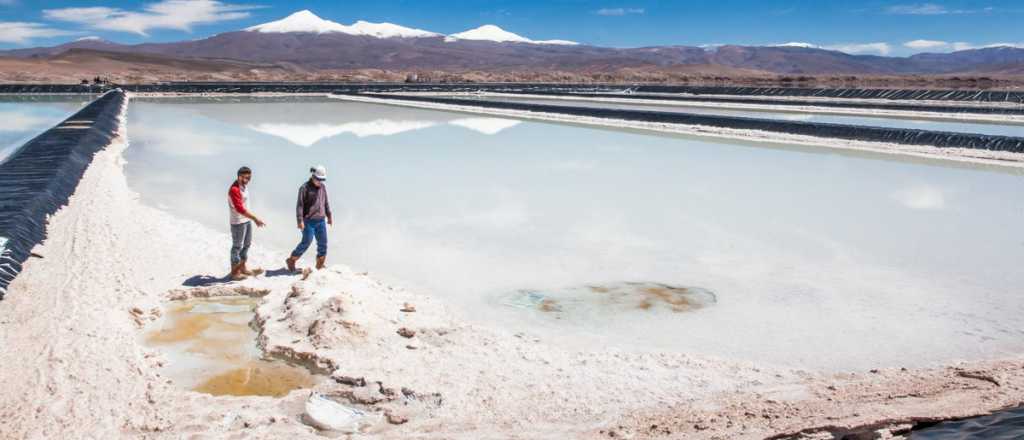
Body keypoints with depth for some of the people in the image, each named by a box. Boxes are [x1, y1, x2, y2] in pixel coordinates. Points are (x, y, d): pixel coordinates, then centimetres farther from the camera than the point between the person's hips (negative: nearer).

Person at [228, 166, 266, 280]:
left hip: (247, 220, 9)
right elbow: (240, 208, -29)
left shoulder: (244, 186, 5)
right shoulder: (234, 189, -23)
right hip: (238, 222, -9)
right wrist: (255, 218, -30)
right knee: (237, 246, 1)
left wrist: (252, 218, 18)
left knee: (246, 244, 20)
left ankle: (242, 268, 34)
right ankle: (234, 272, 13)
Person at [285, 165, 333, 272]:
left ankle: (320, 266, 17)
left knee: (323, 243, 5)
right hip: (309, 221, -6)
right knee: (306, 242, -5)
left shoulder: (323, 187, 7)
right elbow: (299, 205, -13)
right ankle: (291, 260, 14)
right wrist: (300, 221, -19)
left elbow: (326, 202, 18)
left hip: (321, 221, 6)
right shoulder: (305, 188, -11)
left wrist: (329, 216, 18)